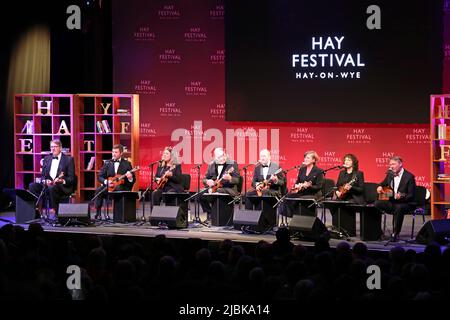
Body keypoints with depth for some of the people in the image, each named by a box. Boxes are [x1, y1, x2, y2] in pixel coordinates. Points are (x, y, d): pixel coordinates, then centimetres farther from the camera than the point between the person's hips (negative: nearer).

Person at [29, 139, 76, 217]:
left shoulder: (68, 159, 2)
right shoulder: (46, 158, 17)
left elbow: (71, 178, -2)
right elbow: (43, 176, 16)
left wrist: (62, 181, -22)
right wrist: (45, 181, -8)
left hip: (63, 187, -5)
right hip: (47, 184, 5)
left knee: (52, 188, -38)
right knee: (32, 186, -21)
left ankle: (54, 212, -32)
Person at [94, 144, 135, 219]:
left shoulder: (127, 164, 6)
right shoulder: (108, 163, 11)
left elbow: (133, 180, 4)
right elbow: (100, 176, 8)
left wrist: (130, 178, -20)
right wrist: (106, 181, -13)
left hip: (122, 188, -2)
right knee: (98, 190, -28)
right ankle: (98, 213, -24)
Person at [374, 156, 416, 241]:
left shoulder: (409, 176, -11)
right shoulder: (390, 174, 7)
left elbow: (411, 195, -13)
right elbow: (383, 183, 27)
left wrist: (401, 197, -32)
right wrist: (380, 187, 3)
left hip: (406, 203, -6)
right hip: (392, 202, 6)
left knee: (399, 208, -39)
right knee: (377, 203, -21)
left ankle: (395, 234, -27)